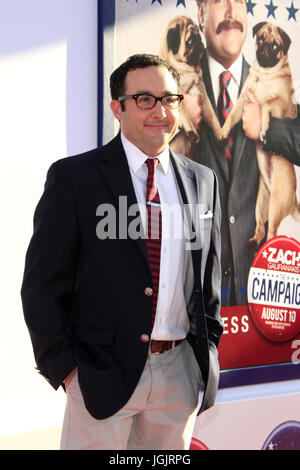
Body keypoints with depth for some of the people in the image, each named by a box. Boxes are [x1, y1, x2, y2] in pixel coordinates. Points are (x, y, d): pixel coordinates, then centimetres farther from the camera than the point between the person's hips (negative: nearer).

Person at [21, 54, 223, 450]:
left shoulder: (203, 180, 10)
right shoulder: (74, 177, -5)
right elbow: (41, 285, -5)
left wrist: (207, 354, 10)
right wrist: (65, 368, -9)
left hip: (181, 373, 4)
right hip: (104, 374, -4)